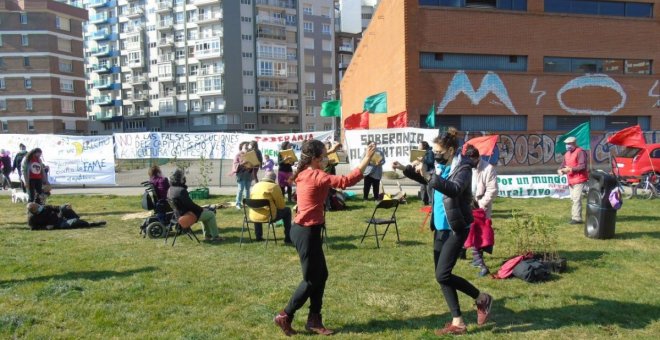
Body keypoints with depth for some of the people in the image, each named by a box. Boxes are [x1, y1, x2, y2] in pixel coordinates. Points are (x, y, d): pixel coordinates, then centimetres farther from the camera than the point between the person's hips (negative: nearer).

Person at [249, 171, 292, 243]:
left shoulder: (255, 186, 12)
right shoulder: (274, 186, -6)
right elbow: (281, 205, -4)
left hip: (253, 217, 6)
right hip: (268, 217, -6)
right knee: (287, 210, 17)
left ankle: (258, 236, 41)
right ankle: (288, 238, 17)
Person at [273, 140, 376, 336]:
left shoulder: (305, 173, 7)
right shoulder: (316, 177, -20)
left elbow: (317, 159, 32)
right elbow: (347, 181, -26)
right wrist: (367, 159, -22)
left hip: (305, 230, 10)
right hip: (307, 232, -10)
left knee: (321, 275, 14)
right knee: (312, 279, 4)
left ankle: (314, 321, 22)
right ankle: (285, 316, 17)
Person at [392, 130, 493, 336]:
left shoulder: (463, 167, -15)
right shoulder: (442, 167, 7)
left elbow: (455, 189, -34)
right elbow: (429, 180, 27)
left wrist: (428, 175, -40)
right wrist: (405, 169, 16)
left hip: (456, 229, -9)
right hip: (440, 228, 9)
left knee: (442, 275, -12)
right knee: (442, 276, 9)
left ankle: (481, 299, 12)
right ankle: (457, 322, 18)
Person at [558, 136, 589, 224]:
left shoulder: (580, 152, -11)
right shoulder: (567, 154, 16)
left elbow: (582, 166, -19)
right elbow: (563, 165, 17)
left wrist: (570, 169, -24)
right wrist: (560, 170, -5)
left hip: (579, 179, -8)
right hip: (571, 180, 8)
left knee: (577, 199, -12)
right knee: (573, 199, 12)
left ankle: (577, 218, -11)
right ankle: (574, 216, 19)